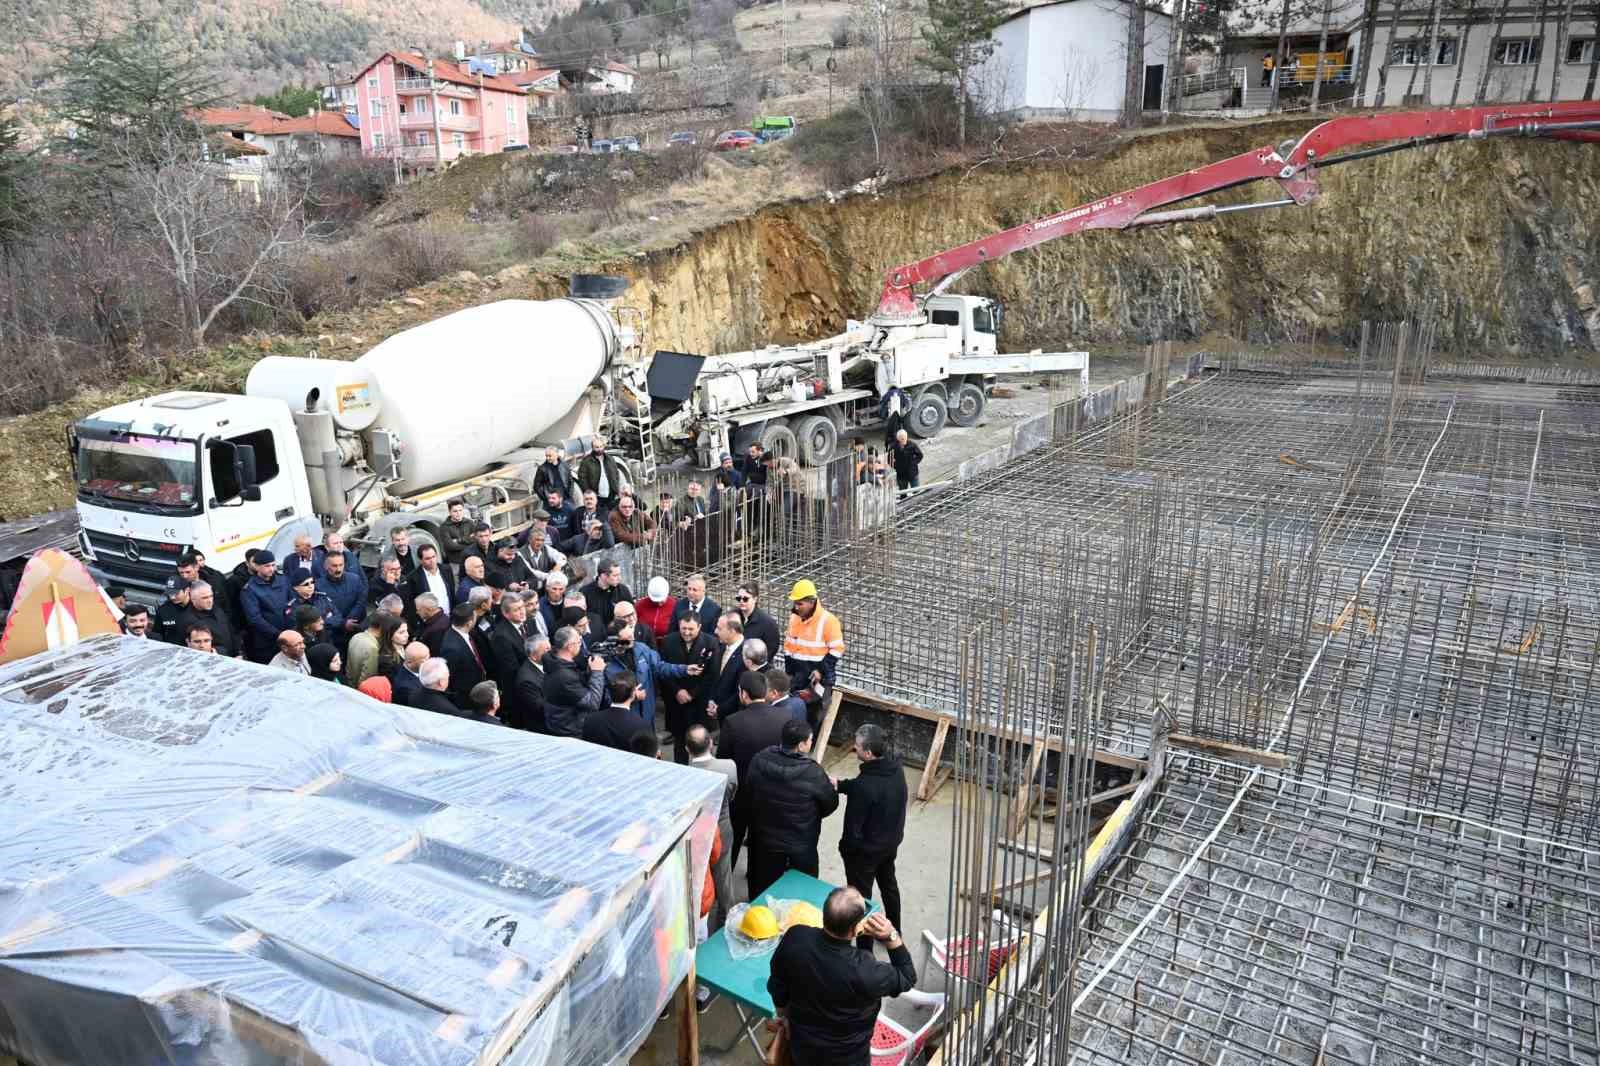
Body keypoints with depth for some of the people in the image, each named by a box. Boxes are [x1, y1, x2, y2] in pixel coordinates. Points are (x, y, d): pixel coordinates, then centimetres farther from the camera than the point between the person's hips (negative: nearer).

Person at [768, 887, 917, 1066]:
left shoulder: (795, 938, -27)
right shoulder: (865, 972, -37)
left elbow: (777, 987, -7)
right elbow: (907, 979, -16)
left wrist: (784, 1016, 12)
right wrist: (892, 937, -27)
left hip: (802, 1045, 3)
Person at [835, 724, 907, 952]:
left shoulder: (864, 785, -36)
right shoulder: (895, 767, -14)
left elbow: (853, 825, -25)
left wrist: (845, 848, -6)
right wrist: (840, 784, -1)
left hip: (865, 850, -7)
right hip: (892, 842, 8)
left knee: (860, 897, 13)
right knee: (889, 884, 29)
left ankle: (864, 948, 29)